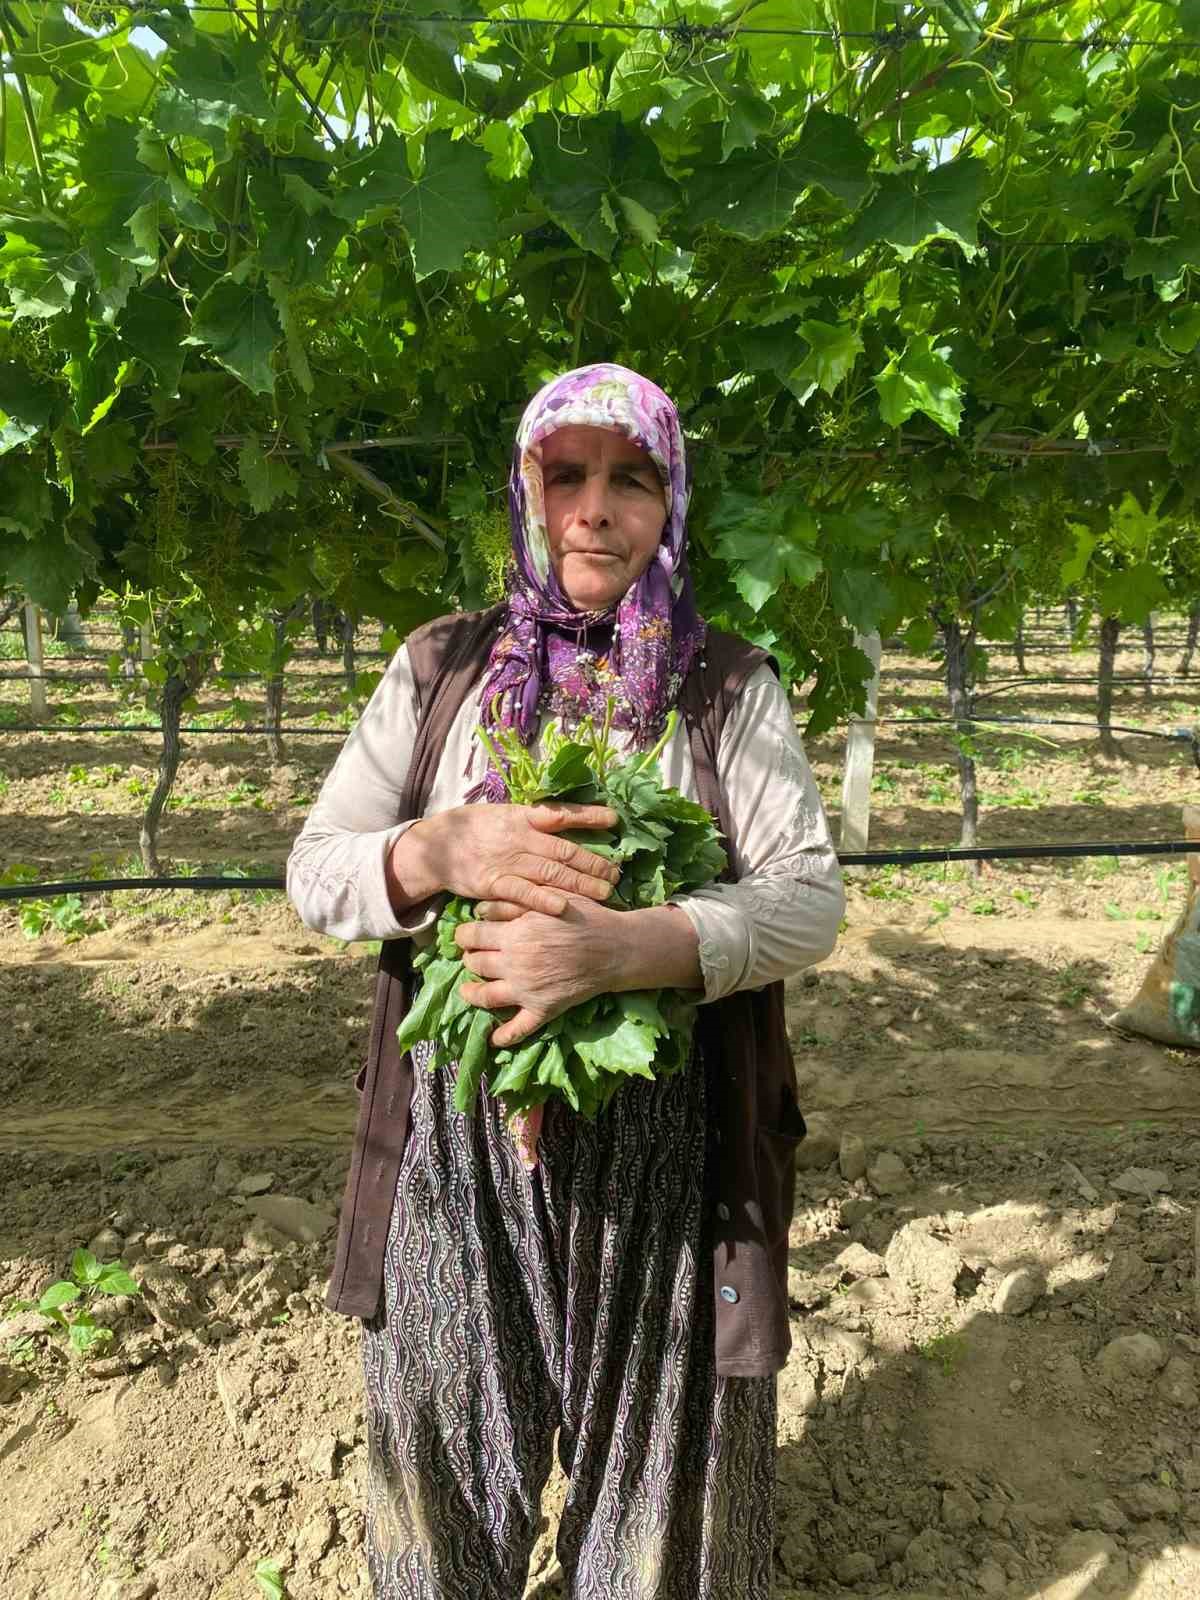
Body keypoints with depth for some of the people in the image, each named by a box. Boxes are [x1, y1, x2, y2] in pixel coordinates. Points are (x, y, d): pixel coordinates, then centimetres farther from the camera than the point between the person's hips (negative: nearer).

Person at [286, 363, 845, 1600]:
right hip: (458, 1141, 2)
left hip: (663, 1156, -1)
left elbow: (809, 897, -11)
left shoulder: (727, 685, -3)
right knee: (446, 1453, 21)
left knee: (655, 1452, 17)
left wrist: (616, 948, -28)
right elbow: (313, 871, 1)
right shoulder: (440, 667, 2)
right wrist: (443, 847, -21)